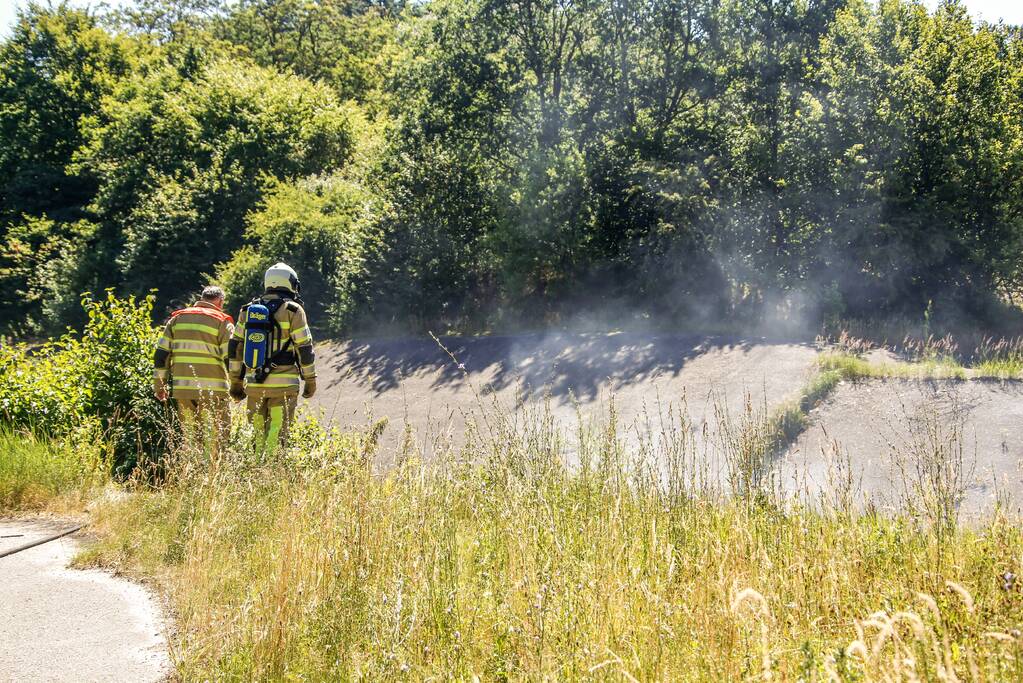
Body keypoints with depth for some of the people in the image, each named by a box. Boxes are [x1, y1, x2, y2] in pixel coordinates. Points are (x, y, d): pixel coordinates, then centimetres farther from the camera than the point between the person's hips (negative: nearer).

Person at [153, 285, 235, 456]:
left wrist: (159, 385, 15)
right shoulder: (222, 322, 1)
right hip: (212, 389, -4)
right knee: (217, 436, 1)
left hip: (181, 388, 4)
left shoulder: (177, 318, 14)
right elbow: (231, 357, -6)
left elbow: (161, 353, 10)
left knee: (189, 436, 13)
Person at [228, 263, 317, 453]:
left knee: (259, 434, 13)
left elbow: (236, 347, 12)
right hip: (283, 385, -4)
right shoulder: (293, 310, -3)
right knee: (277, 435, -5)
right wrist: (310, 380, 5)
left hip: (254, 383, 4)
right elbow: (304, 348, -4)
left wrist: (236, 382, 18)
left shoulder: (248, 310, 11)